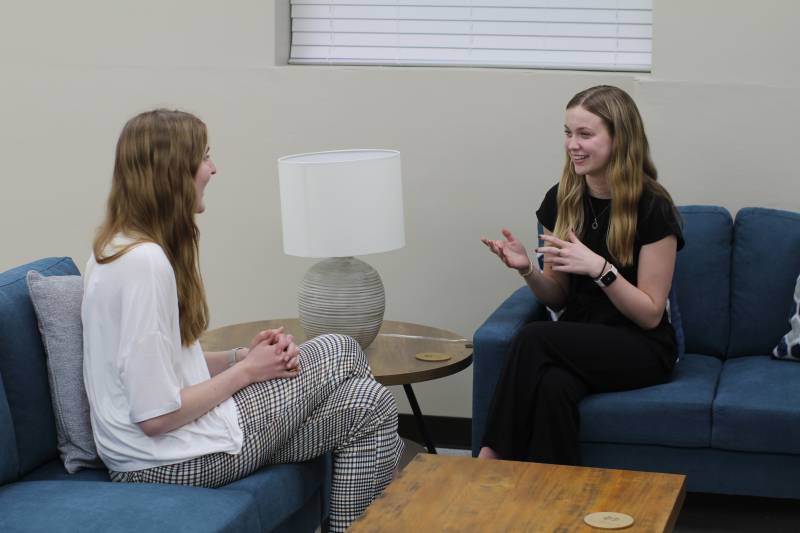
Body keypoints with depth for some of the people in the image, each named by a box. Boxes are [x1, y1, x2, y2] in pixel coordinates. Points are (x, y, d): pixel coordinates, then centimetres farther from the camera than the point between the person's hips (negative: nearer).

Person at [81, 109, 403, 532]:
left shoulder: (120, 246, 7)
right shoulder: (145, 263, -24)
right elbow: (156, 416, -25)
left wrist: (242, 356, -2)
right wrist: (246, 370, -11)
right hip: (170, 463, -9)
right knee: (371, 407, 0)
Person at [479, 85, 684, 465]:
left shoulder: (652, 209, -11)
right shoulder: (562, 199, 4)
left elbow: (650, 313, -10)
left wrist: (600, 268, -24)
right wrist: (527, 270, -10)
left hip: (640, 348, -4)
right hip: (577, 339, 4)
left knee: (533, 340, -30)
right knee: (553, 387, -35)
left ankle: (491, 458, -19)